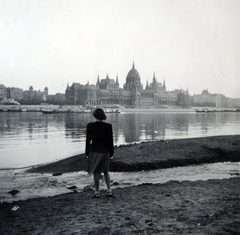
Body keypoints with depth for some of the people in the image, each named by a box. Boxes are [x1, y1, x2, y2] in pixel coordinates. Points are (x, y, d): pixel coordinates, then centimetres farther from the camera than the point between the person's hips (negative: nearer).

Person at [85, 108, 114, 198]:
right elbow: (111, 141, -4)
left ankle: (97, 192, 15)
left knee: (96, 172, 10)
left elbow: (88, 140, -5)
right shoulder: (108, 126, -9)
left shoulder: (90, 126, -9)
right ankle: (109, 190, 13)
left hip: (94, 151, -1)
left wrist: (87, 153, 5)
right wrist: (111, 153, 7)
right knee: (106, 171, 20)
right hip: (105, 152, 1)